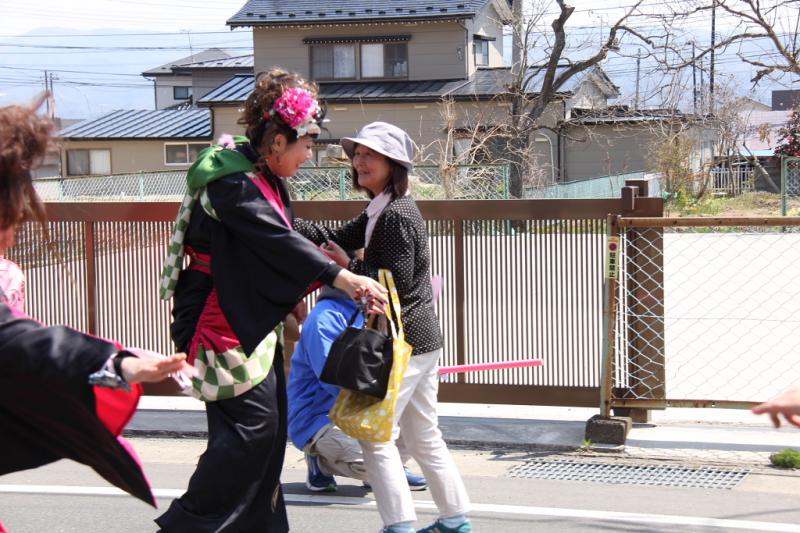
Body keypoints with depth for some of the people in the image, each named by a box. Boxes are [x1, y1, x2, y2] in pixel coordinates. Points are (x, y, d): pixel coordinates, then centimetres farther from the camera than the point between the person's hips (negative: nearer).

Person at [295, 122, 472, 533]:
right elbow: (336, 239, 8)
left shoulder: (396, 215, -18)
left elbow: (396, 284, -22)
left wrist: (348, 266, -13)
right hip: (421, 340, 10)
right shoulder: (380, 212, 14)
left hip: (404, 343, -10)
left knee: (375, 433, -5)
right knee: (424, 435, 17)